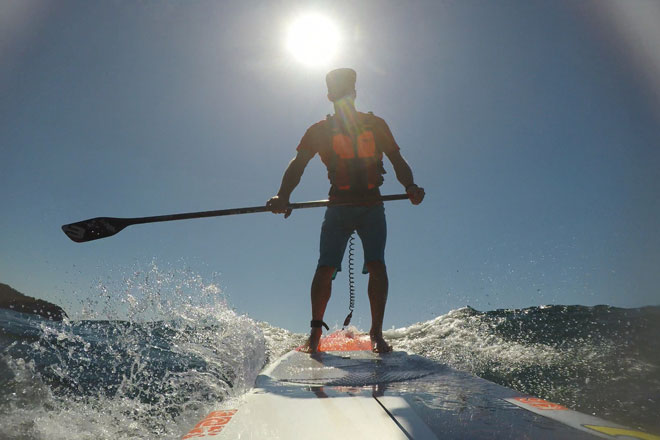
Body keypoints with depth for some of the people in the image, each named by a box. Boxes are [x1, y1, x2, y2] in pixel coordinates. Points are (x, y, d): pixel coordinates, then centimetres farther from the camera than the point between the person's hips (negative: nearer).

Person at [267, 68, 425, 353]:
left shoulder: (375, 125, 8)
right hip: (338, 206, 0)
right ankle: (316, 329, 9)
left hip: (372, 206, 1)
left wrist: (410, 186, -16)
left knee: (376, 265, -16)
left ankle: (377, 333, -6)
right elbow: (298, 164, -4)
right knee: (325, 268, -9)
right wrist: (283, 195, -24)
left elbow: (397, 160, 6)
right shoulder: (320, 130, 5)